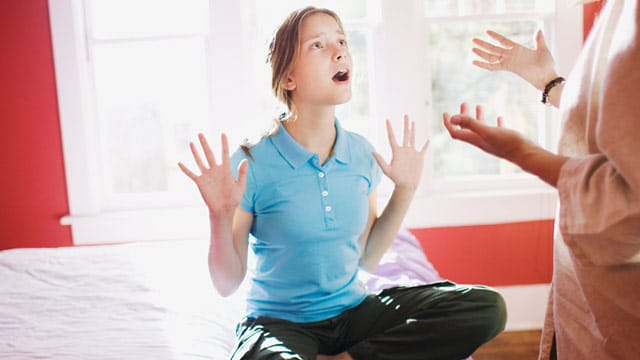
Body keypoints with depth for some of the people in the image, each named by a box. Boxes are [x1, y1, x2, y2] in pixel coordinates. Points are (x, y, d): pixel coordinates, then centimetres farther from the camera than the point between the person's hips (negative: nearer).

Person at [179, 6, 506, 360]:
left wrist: (404, 190, 4)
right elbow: (228, 283, -9)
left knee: (486, 307, -13)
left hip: (353, 311, 6)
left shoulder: (361, 153, -1)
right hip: (279, 321, -6)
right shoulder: (252, 163, -15)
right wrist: (221, 217, -26)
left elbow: (367, 258, 8)